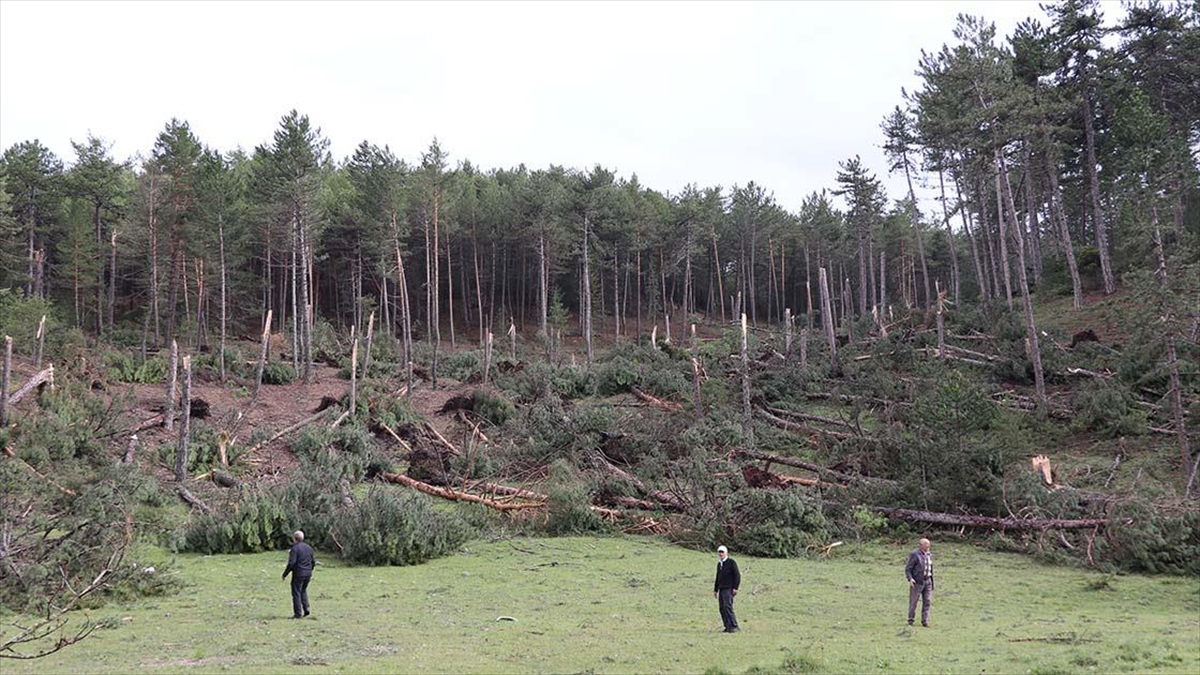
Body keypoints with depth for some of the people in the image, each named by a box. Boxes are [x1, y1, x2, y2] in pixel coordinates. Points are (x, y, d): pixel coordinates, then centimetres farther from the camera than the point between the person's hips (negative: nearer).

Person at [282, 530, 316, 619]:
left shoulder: (295, 548, -13)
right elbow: (313, 562, 15)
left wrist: (285, 574, -10)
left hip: (298, 574, -7)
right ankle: (306, 609, 11)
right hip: (308, 574, 7)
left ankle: (298, 614, 2)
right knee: (303, 591, 22)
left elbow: (291, 563, -19)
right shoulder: (309, 548, 10)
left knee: (296, 593, 2)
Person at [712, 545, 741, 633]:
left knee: (727, 607, -18)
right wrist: (715, 590, 22)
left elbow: (737, 575, -8)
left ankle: (733, 626, -14)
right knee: (722, 608, 1)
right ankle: (728, 627, 6)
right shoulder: (719, 564, 18)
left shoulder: (731, 562, -4)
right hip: (721, 589, 7)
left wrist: (735, 588, -15)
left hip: (729, 589, -7)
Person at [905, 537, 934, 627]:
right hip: (917, 582, -5)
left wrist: (932, 582, 18)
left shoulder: (929, 555, 10)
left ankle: (925, 621, 1)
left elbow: (930, 569, 18)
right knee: (913, 602, 2)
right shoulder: (915, 555, -9)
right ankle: (910, 620, 15)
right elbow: (908, 569, -10)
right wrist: (910, 579, -25)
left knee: (927, 602, -2)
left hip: (927, 582, 5)